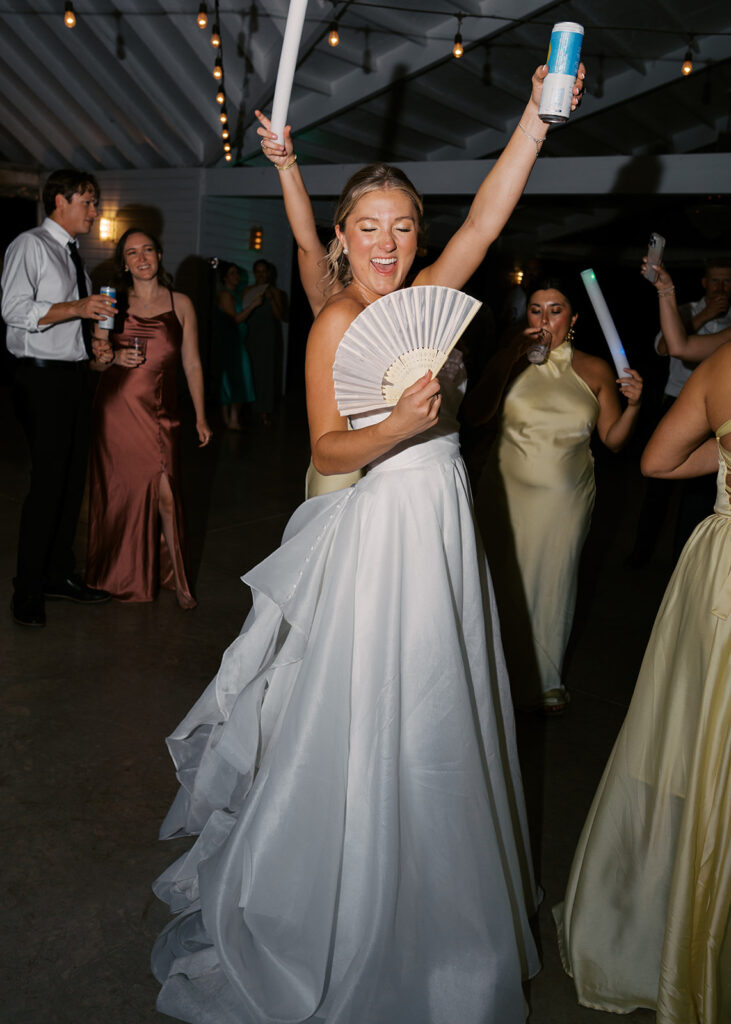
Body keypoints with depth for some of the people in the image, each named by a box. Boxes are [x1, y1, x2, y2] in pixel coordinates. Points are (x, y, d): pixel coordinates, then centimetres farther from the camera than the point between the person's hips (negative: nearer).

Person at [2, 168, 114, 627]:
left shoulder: (73, 254, 20)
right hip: (43, 377, -8)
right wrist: (77, 308, -25)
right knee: (48, 483, -9)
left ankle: (60, 574, 22)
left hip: (76, 374, 8)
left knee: (74, 479, 10)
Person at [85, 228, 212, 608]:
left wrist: (200, 417, 4)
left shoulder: (180, 304, 5)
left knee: (165, 492, -10)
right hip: (116, 409, 1)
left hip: (159, 410, -1)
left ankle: (177, 580, 3)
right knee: (120, 491, 7)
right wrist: (115, 358, -12)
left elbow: (192, 364, 7)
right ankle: (120, 575, 23)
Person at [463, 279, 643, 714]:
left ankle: (546, 679, 35)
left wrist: (634, 405, -17)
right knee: (508, 581, 10)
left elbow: (614, 439, 2)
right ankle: (509, 673, 33)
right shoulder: (510, 362, -1)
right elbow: (474, 416, -16)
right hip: (508, 491, 0)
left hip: (567, 497, 1)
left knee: (554, 582, 12)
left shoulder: (595, 371, 0)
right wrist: (511, 358, -18)